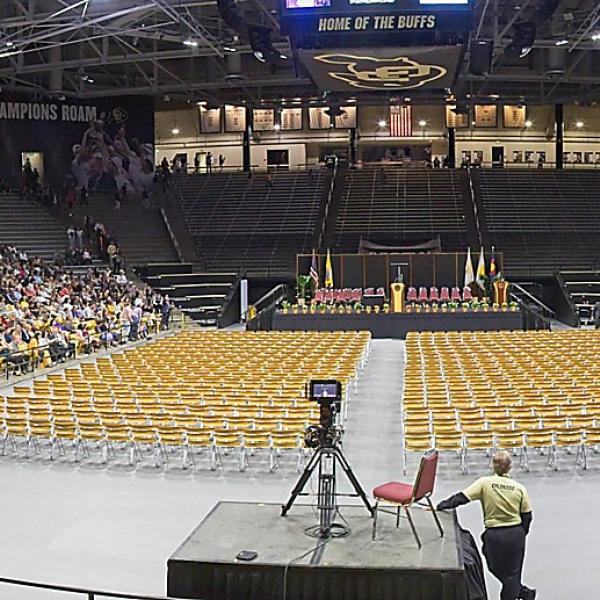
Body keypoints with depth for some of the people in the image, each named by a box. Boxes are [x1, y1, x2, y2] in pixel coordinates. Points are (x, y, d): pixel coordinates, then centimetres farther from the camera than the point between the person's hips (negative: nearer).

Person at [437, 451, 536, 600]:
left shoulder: (485, 483, -8)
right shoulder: (519, 488, -2)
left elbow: (462, 498, -13)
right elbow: (527, 516, 1)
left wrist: (438, 507, -8)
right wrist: (521, 535, 16)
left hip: (494, 535, -2)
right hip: (516, 534, 2)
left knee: (496, 568, 20)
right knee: (512, 572, 18)